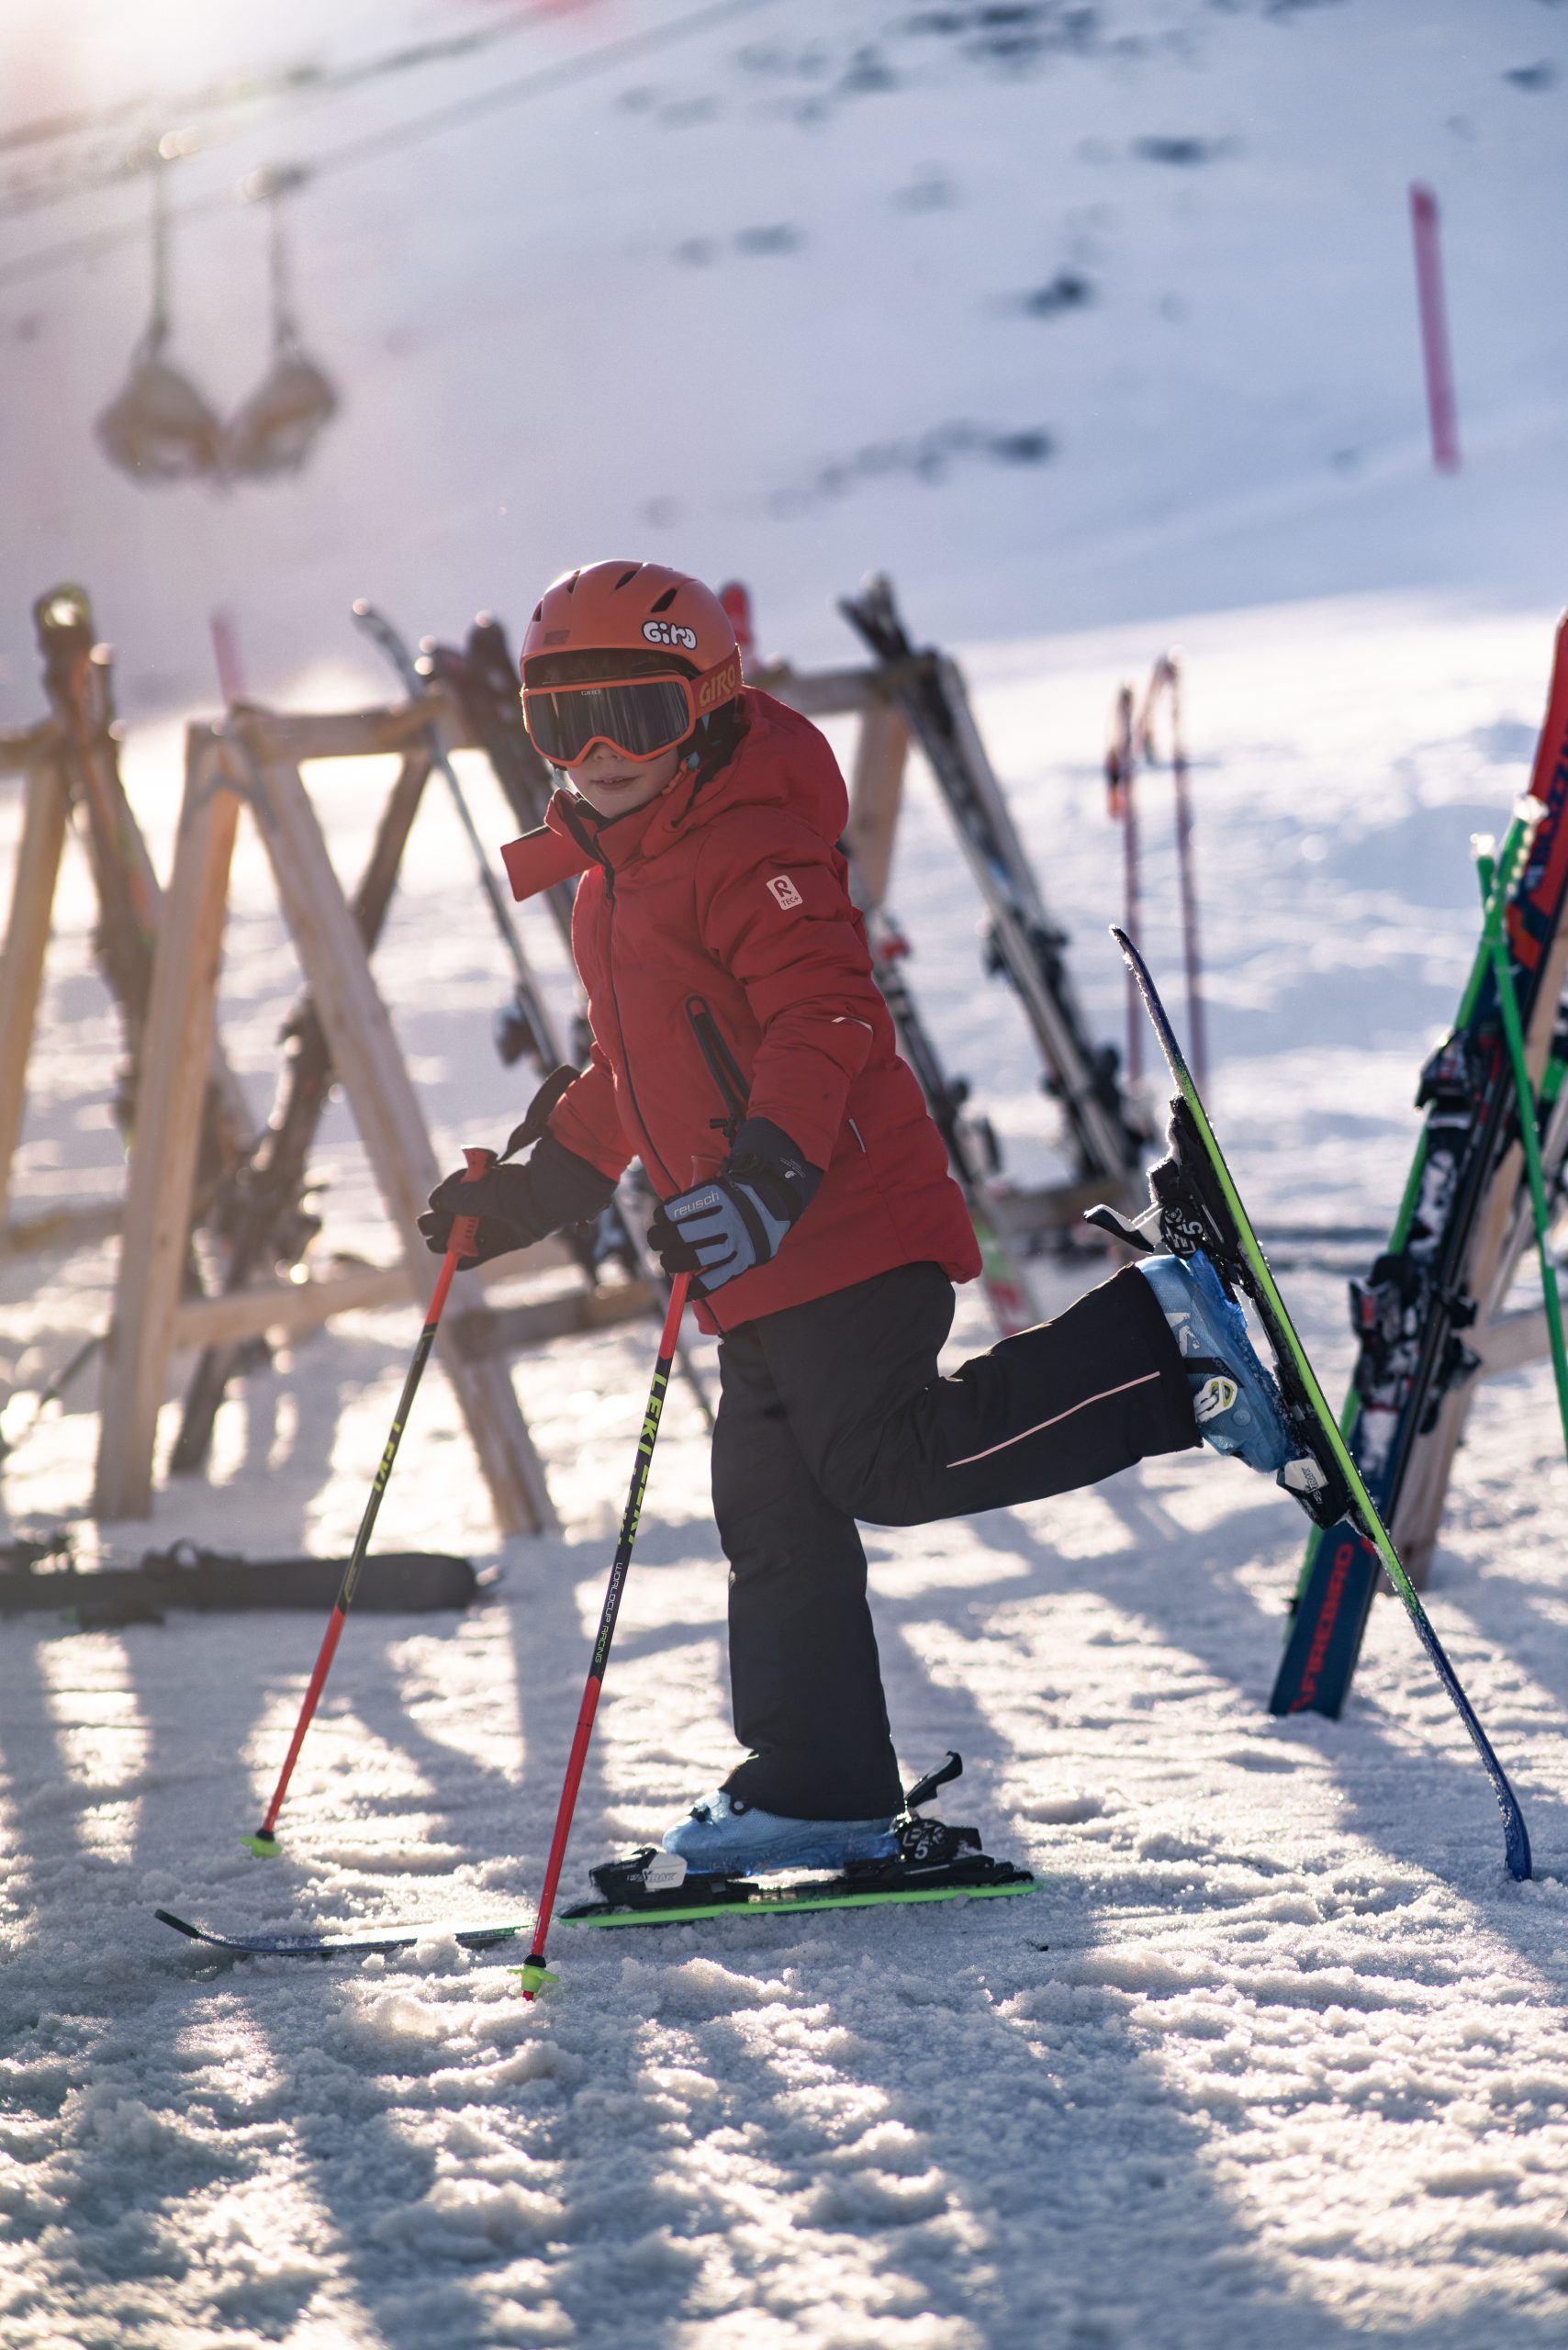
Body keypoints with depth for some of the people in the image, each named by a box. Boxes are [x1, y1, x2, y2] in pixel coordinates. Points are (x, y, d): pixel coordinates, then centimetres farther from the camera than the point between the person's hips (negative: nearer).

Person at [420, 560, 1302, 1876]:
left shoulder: (748, 850, -11)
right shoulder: (610, 886, 20)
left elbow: (827, 1021, -24)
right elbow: (630, 1083, 32)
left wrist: (763, 1178, -36)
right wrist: (528, 1195, 30)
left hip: (845, 1223, -9)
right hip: (764, 1272, 9)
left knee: (891, 1460, -17)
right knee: (774, 1507, 9)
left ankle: (1154, 1345, -4)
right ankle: (819, 1794, 14)